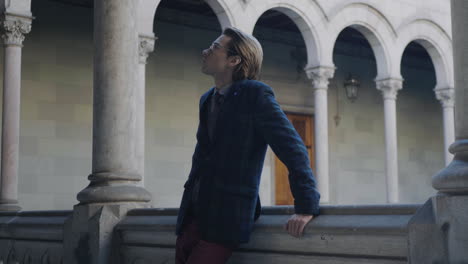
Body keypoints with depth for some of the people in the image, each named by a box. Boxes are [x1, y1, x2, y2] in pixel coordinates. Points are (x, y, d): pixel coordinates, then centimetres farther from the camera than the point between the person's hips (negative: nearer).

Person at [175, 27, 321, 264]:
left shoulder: (256, 95, -10)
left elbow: (293, 150, -14)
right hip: (193, 210, 7)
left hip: (227, 215, -7)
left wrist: (306, 207, -17)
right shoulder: (207, 99, 14)